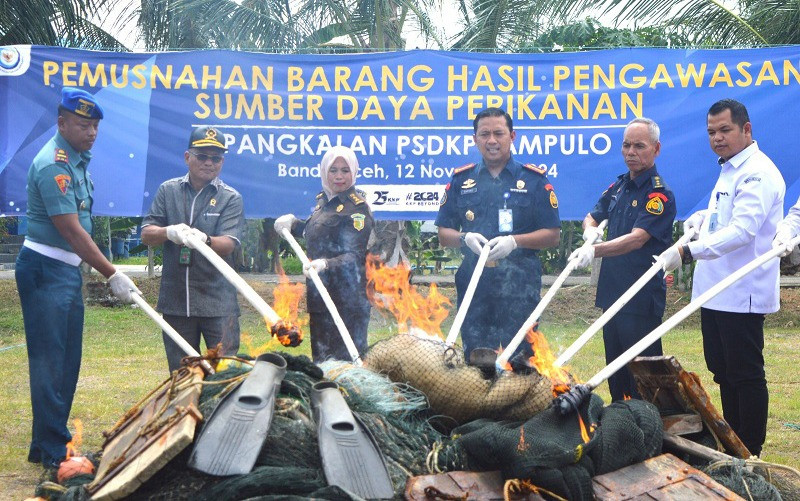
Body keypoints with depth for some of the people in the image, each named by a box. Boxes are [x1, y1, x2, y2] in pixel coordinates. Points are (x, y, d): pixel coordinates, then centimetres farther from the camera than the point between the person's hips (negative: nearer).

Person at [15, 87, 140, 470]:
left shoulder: (77, 159, 12)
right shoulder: (53, 164, -18)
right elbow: (71, 231, -24)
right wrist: (112, 276, -24)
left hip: (68, 269, 10)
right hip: (46, 270, -10)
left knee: (67, 362, 12)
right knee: (50, 360, -6)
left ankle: (46, 444, 22)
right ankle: (54, 452, 0)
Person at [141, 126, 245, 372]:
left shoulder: (231, 198, 0)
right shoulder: (168, 190, 8)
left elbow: (228, 245, -11)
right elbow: (146, 234, 3)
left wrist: (204, 240, -33)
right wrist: (169, 232, -19)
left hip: (218, 303, -3)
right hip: (175, 299, 3)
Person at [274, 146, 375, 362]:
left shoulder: (357, 208, -12)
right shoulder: (323, 200, 12)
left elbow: (355, 256, -20)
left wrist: (326, 264, -37)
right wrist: (293, 224, 11)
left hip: (346, 297, -8)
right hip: (319, 292, 8)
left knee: (344, 359, -8)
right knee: (320, 354, 14)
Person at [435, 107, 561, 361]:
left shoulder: (534, 179, 4)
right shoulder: (461, 180, 11)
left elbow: (553, 235, 2)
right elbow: (444, 234, 12)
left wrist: (514, 241, -14)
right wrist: (465, 238, -10)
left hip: (520, 285, -2)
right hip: (473, 283, 2)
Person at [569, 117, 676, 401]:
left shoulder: (659, 194, -13)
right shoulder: (618, 186, 11)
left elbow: (637, 239, -25)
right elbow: (592, 217, 21)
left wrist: (595, 251, -38)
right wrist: (590, 230, -4)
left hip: (643, 299, -8)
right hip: (611, 292, 8)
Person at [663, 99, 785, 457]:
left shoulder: (758, 173, -16)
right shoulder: (729, 170, 17)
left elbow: (741, 230, -29)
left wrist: (688, 252, -37)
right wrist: (702, 218, 8)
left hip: (742, 294, -10)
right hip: (716, 291, 10)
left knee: (746, 376, -3)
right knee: (723, 373, 16)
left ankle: (751, 455, 6)